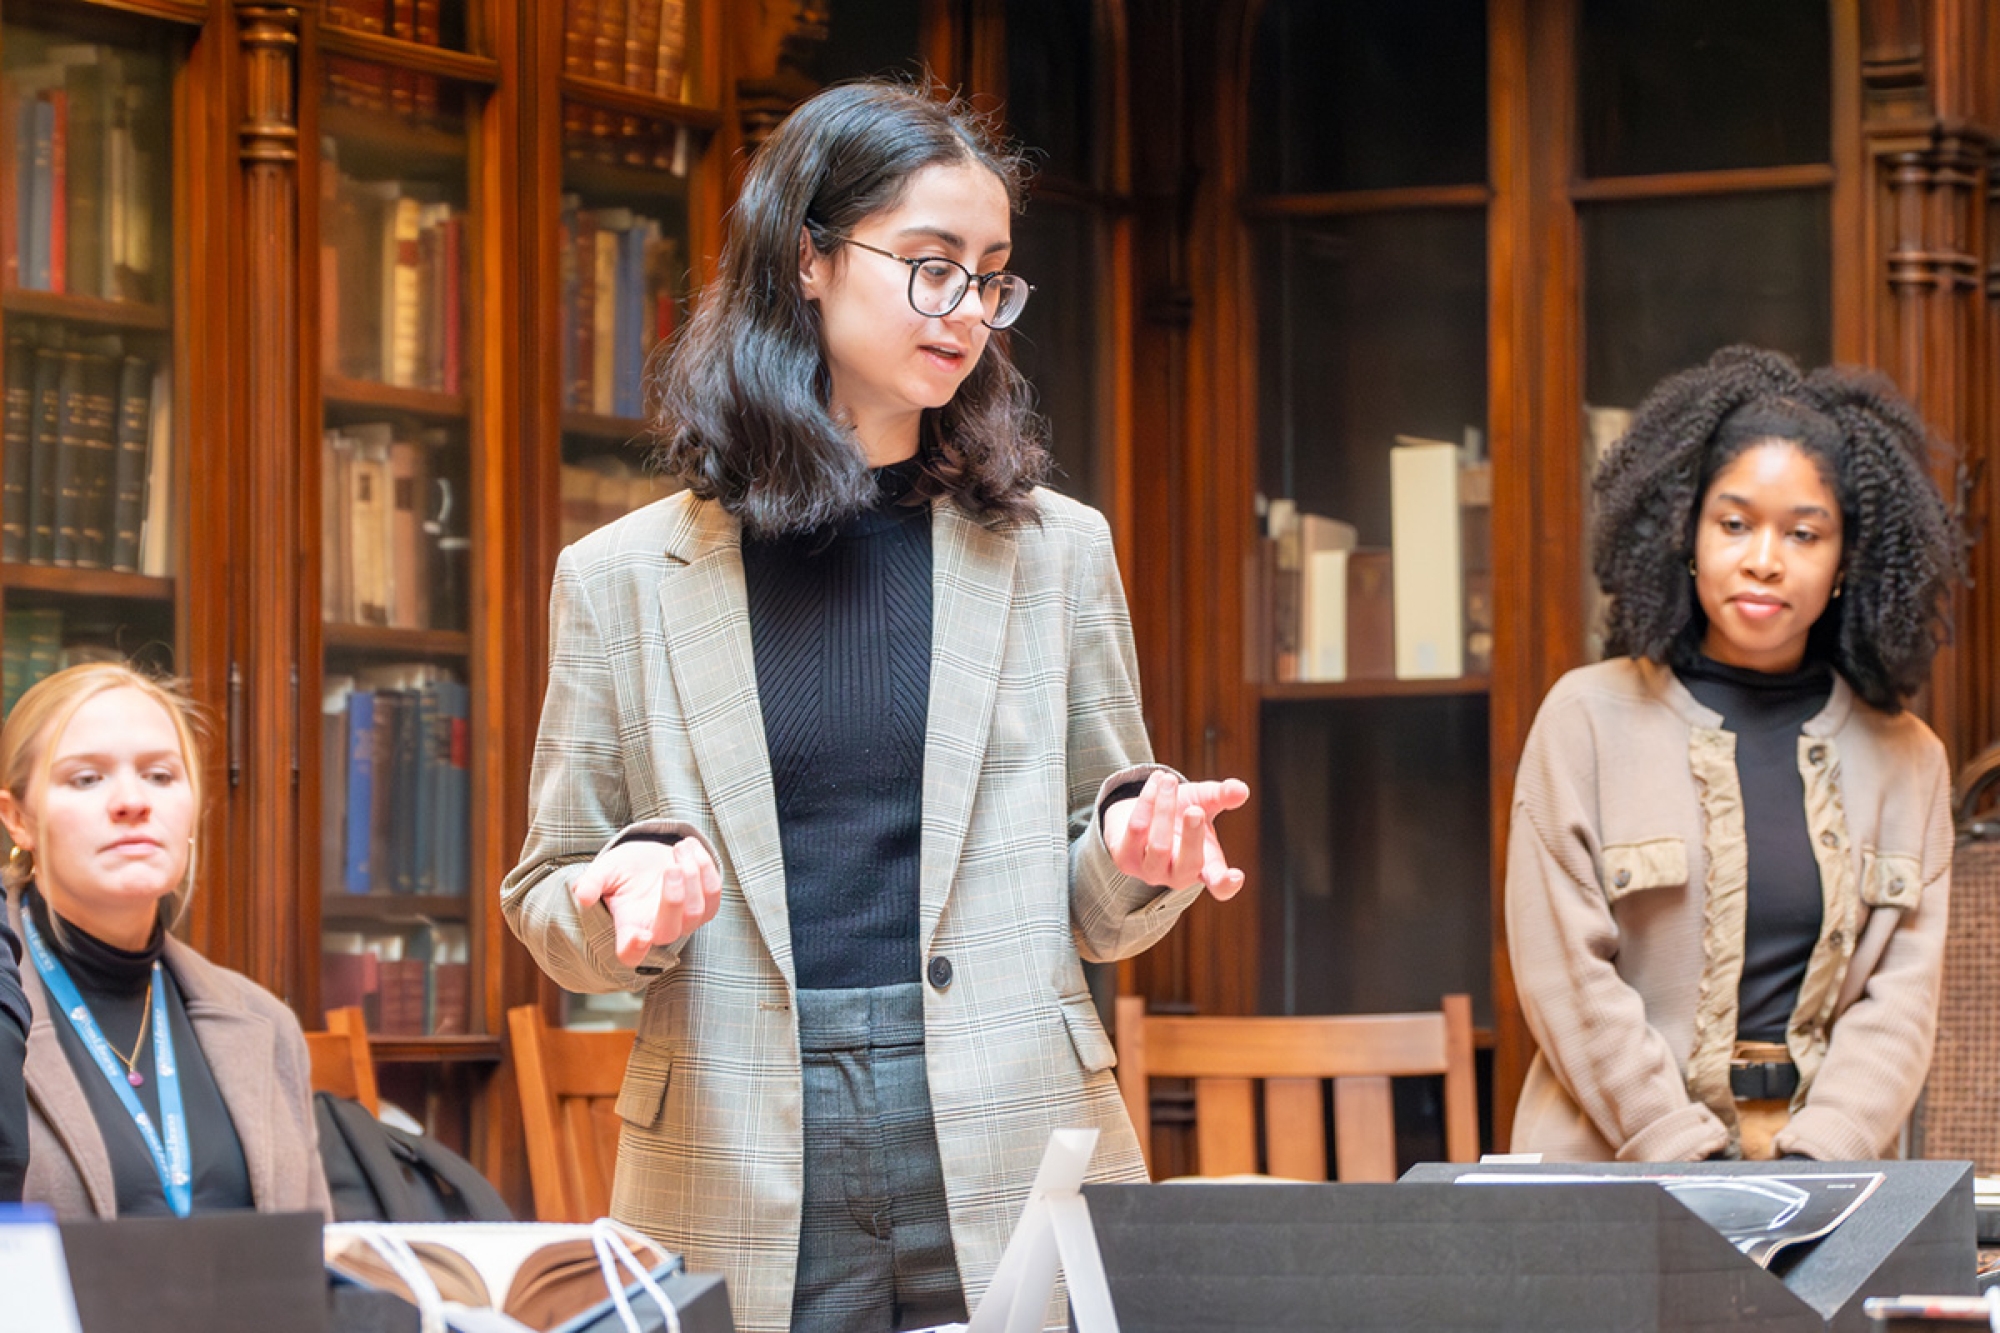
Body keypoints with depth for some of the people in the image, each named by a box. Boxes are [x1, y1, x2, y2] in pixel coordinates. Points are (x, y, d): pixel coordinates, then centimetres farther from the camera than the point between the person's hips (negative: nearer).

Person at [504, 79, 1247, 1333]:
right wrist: (631, 898, -11)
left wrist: (1136, 852, -9)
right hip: (743, 1173, 0)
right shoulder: (625, 579, 6)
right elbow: (552, 905, 10)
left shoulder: (1056, 550, 8)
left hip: (1013, 1155, 1)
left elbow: (1094, 911, 12)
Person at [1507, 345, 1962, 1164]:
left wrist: (1813, 1161, -9)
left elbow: (1901, 992, 6)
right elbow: (1564, 973, -1)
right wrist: (1691, 1159, -9)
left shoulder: (1905, 759, 13)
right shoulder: (1590, 719, 5)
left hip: (1826, 1167, 2)